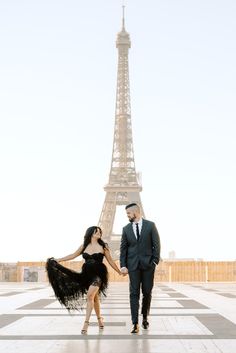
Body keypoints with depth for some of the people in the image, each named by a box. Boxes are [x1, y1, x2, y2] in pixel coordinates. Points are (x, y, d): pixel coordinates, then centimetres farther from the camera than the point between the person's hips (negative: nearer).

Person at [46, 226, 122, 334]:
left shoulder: (103, 246, 2)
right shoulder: (84, 246, 8)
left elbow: (110, 261, 8)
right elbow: (73, 255, 14)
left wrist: (120, 272, 8)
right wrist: (58, 260, 12)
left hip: (98, 274, -3)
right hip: (87, 274, 3)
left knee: (90, 295, -22)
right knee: (94, 298, 10)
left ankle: (86, 322, -20)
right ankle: (99, 319, 28)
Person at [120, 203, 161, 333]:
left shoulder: (150, 225, 1)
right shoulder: (126, 229, 8)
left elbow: (156, 244, 0)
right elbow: (123, 248, 7)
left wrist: (155, 261, -8)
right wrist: (123, 265, -2)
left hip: (148, 264, -1)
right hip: (133, 265, 1)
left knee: (147, 292, 6)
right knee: (134, 293, -4)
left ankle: (145, 318, 26)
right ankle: (135, 324, -3)